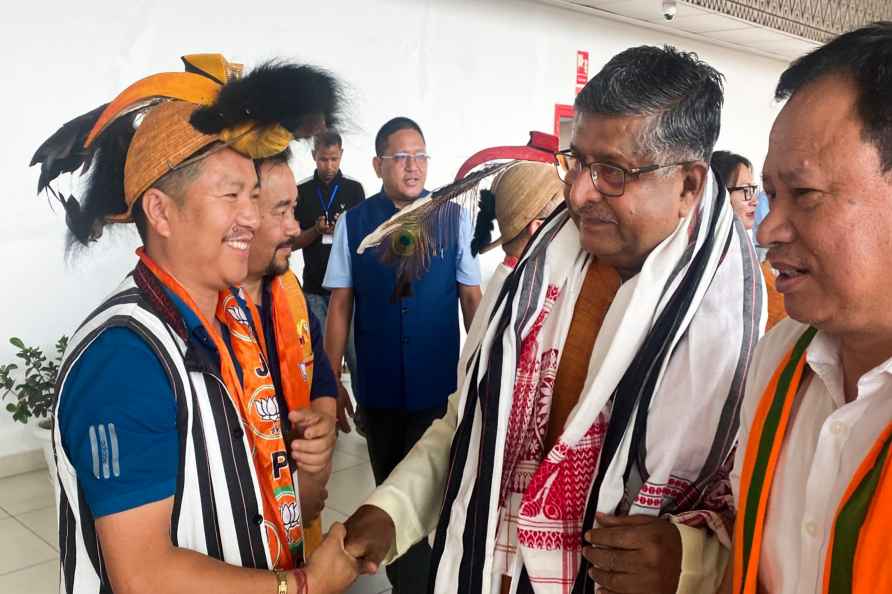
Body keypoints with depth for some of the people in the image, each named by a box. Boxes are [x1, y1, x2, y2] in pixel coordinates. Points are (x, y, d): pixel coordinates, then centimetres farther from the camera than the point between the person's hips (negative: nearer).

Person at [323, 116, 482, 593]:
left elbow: (471, 299, 0)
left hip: (439, 384, -1)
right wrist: (331, 382, -2)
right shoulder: (354, 223, -4)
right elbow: (340, 306, -1)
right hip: (377, 385, 1)